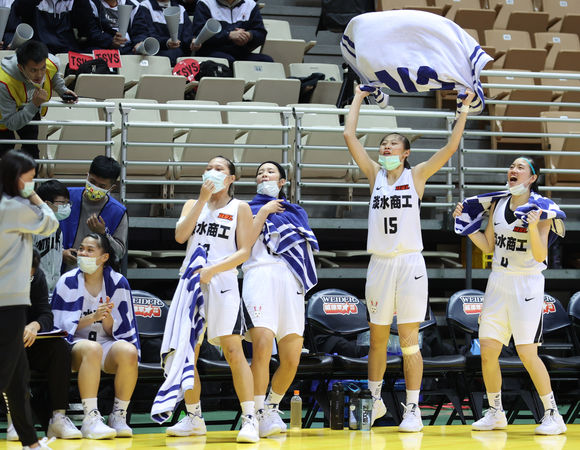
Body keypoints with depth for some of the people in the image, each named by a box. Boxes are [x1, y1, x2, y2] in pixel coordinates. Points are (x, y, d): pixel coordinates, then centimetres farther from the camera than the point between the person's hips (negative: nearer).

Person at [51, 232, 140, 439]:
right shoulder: (68, 282, -1)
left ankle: (118, 417, -19)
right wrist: (93, 317, -20)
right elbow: (62, 325, -4)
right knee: (92, 349, -37)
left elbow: (117, 331, 2)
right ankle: (90, 420, -38)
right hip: (75, 345, -2)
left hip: (107, 344, 2)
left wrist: (107, 317, -21)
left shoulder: (118, 283, 2)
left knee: (129, 352, -32)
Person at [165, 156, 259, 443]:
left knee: (233, 351, -14)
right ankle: (194, 419, 17)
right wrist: (202, 200, -4)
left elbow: (244, 252, -2)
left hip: (222, 282, -4)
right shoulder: (193, 204, 17)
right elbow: (180, 236, -1)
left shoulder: (240, 208, 7)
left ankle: (249, 419, -15)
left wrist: (212, 270, -15)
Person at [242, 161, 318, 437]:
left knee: (292, 358, -2)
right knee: (262, 347, -23)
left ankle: (272, 407, 20)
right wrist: (263, 213, 2)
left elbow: (307, 248, 27)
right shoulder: (250, 208, 19)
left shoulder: (296, 212, 28)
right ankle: (260, 415, -19)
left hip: (291, 280, 4)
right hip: (260, 275, -4)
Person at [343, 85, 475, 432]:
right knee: (378, 338, 11)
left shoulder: (417, 175, 4)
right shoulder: (375, 173, 10)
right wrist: (359, 98, 16)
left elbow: (451, 147, -3)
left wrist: (465, 108, -2)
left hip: (409, 263, -3)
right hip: (380, 263, 3)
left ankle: (413, 409, 1)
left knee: (409, 341, -3)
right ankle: (375, 400, 26)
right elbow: (350, 135, 9)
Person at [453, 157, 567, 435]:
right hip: (498, 282, 6)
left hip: (527, 284, -6)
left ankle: (553, 415, 1)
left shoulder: (540, 208, -9)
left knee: (527, 353, -11)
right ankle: (495, 413, 17)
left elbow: (540, 256, -16)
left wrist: (533, 229, -31)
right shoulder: (498, 205, 7)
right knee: (487, 348, 2)